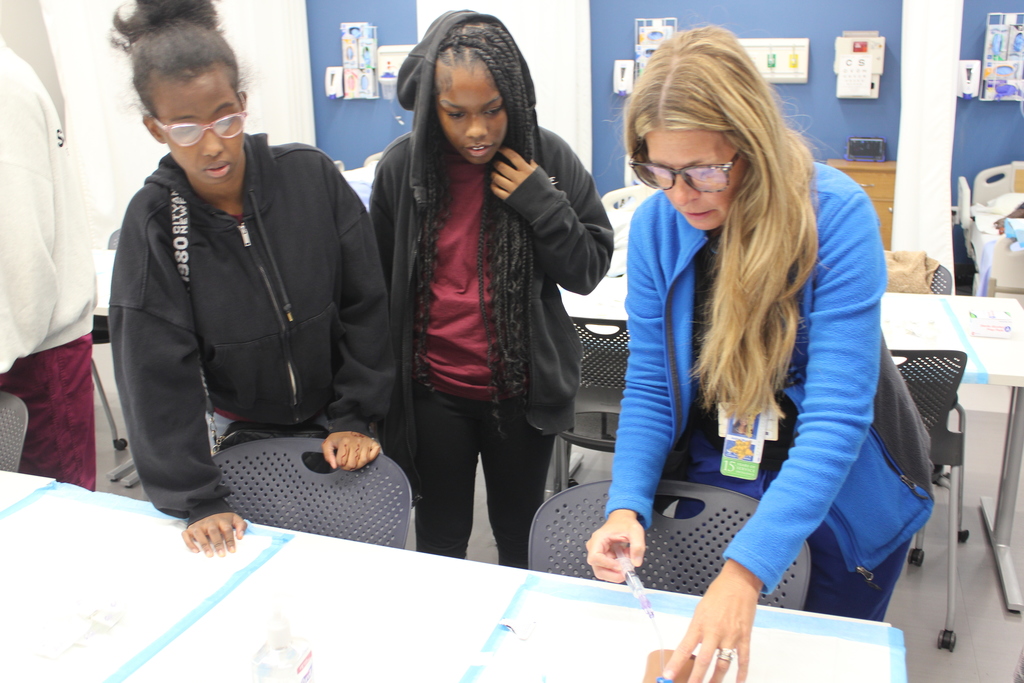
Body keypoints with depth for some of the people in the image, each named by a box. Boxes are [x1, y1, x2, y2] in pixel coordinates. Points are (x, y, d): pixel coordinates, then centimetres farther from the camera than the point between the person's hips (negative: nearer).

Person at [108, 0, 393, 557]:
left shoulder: (311, 176, -15)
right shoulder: (153, 222, -16)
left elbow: (364, 305, -8)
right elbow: (157, 374, -17)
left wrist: (355, 418, -9)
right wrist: (196, 501, -20)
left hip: (335, 427, 1)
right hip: (241, 436, -1)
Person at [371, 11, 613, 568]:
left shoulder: (547, 159, -9)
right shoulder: (402, 166, -7)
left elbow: (589, 269, -5)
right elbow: (379, 282, 4)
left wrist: (542, 203, -20)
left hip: (521, 389, 0)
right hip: (433, 393, 1)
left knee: (520, 536, 16)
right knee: (440, 540, 15)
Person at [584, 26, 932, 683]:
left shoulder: (837, 215, -28)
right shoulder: (656, 223, -15)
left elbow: (837, 417, -33)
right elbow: (650, 384, -9)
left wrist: (746, 571, -43)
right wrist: (628, 506, -26)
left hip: (846, 489, -2)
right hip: (716, 472, 3)